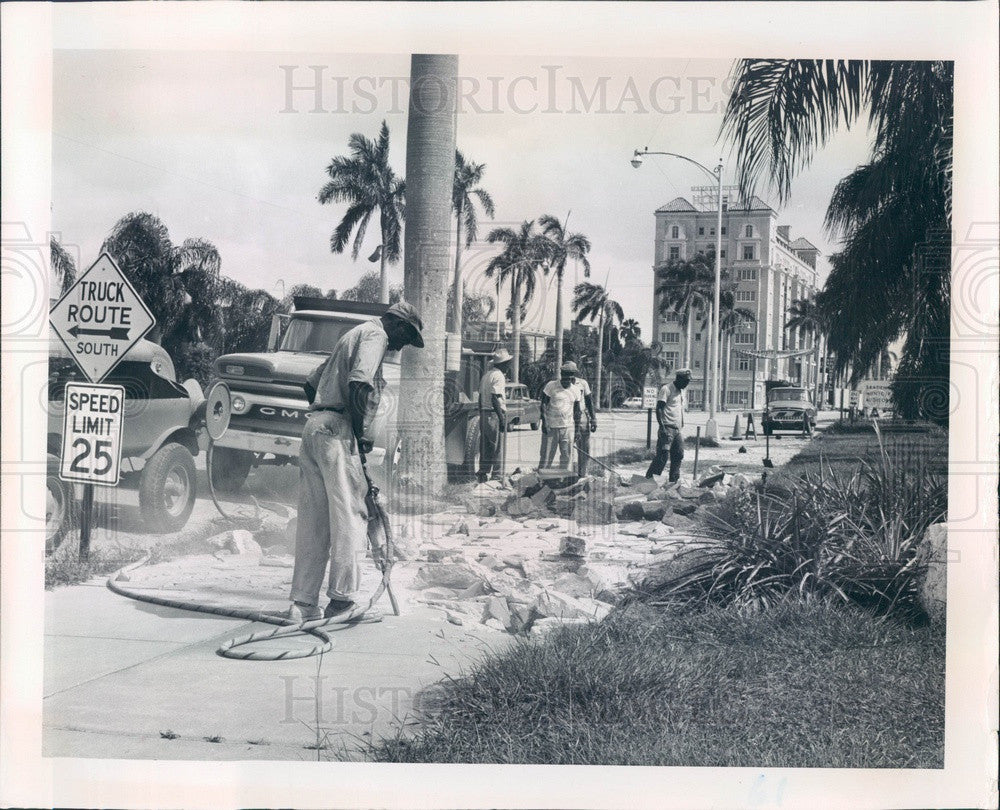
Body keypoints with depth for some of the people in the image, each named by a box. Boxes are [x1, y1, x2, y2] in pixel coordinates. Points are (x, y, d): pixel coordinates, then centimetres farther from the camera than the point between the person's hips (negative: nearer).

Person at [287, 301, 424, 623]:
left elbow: (311, 383, 30)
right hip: (337, 431, -9)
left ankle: (303, 603, 8)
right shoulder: (375, 335, -2)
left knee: (312, 521, 7)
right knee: (348, 514, -4)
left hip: (313, 427, 9)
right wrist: (363, 431, -12)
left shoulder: (354, 335, 28)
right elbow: (358, 385, -19)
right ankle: (341, 597, -4)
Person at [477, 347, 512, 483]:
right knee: (496, 446, -4)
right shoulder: (498, 376, -11)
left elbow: (480, 397, 18)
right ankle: (495, 475, -3)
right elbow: (495, 399, -18)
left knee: (485, 446, 13)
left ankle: (482, 473, 16)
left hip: (484, 413, 9)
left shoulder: (486, 375, 16)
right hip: (495, 414, -9)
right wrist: (502, 419, -19)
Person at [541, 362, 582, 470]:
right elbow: (544, 405, -4)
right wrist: (544, 423, -12)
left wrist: (577, 429, 12)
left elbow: (577, 411, 14)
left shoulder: (576, 390, 8)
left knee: (566, 455, 5)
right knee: (548, 454, -3)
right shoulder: (551, 386, -4)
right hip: (551, 426, -3)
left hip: (568, 426, 3)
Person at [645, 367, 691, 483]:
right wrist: (662, 427, -21)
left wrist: (682, 425, 19)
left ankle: (674, 481, 11)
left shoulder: (681, 391, 19)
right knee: (662, 456, -13)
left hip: (677, 430, 8)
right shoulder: (666, 389, -7)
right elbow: (659, 408, -13)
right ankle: (649, 479, -11)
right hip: (668, 428, -8)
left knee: (678, 455, 5)